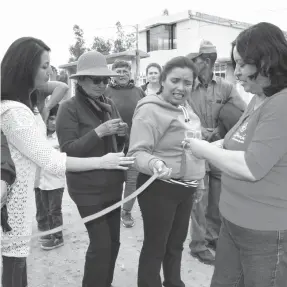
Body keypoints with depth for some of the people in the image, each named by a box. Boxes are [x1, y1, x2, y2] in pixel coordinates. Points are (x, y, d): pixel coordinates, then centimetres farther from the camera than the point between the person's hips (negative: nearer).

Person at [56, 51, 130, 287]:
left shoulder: (109, 105, 8)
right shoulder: (69, 108, -10)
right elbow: (68, 149, -15)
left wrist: (122, 133, -7)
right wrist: (98, 131, -24)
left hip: (112, 184, 6)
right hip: (87, 188, -6)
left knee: (113, 241, 15)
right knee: (101, 244, -2)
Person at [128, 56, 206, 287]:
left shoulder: (185, 107, 7)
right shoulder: (150, 110, -19)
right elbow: (137, 152, -25)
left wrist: (197, 176, 21)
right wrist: (154, 164, -45)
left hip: (186, 188, 8)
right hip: (160, 188, -8)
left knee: (177, 242, 24)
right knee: (156, 246, 7)